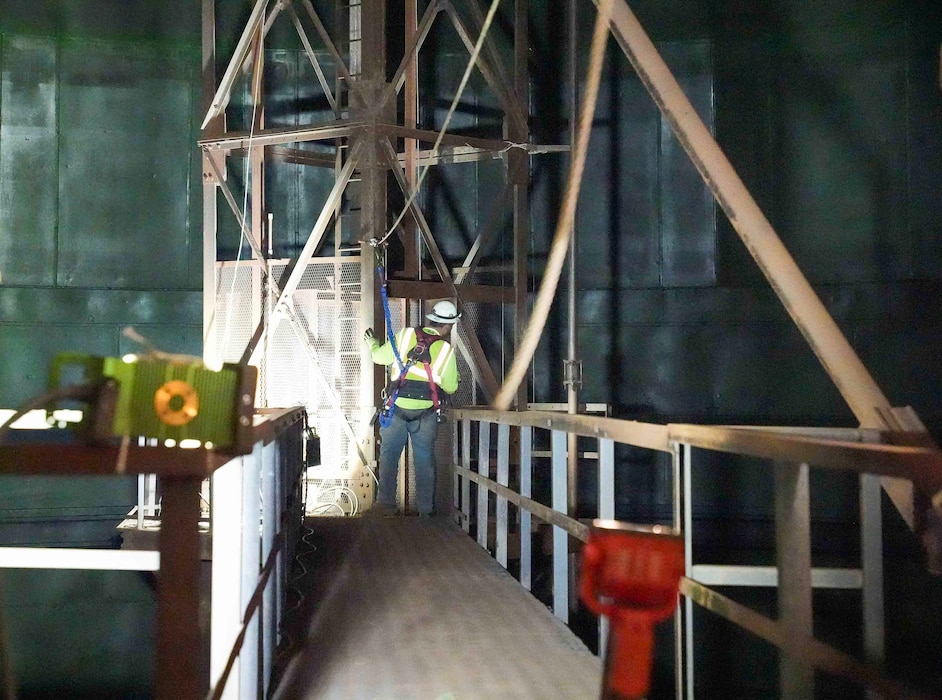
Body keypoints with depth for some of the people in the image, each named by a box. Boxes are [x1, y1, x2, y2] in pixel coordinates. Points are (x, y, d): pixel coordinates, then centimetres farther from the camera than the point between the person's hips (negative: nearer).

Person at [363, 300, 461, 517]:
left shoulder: (404, 336, -4)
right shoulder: (446, 350, -4)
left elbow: (380, 357, 7)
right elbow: (450, 387, 2)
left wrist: (372, 343, 28)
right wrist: (455, 374, 24)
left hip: (396, 408, 0)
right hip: (426, 412, 0)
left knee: (389, 455, 8)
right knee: (425, 459, 10)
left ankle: (386, 502, 2)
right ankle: (425, 508, 14)